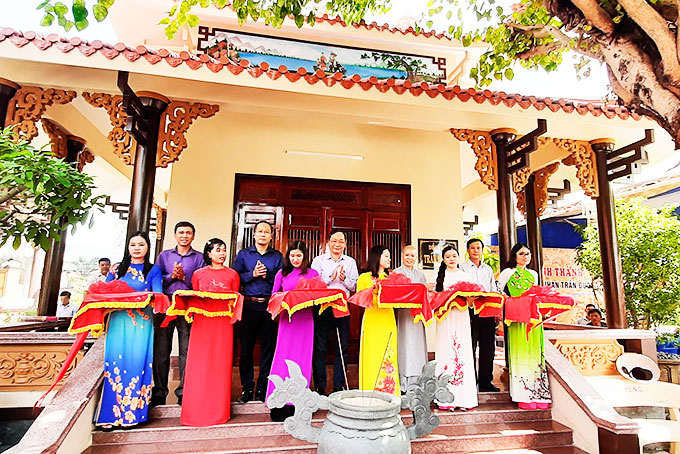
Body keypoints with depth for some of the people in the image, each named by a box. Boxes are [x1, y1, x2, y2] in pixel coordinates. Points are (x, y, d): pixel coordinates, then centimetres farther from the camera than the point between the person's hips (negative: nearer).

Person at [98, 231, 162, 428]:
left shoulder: (153, 270, 8)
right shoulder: (117, 269, 17)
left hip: (142, 322, -2)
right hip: (118, 321, 2)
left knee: (137, 362, -5)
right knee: (115, 361, -2)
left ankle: (132, 412, 4)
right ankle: (112, 413, 7)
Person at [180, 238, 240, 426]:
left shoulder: (232, 274, 10)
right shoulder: (198, 274, 12)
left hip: (224, 321, -1)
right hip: (202, 321, 1)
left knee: (221, 363, 0)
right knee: (199, 364, -1)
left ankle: (219, 411, 11)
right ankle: (197, 410, 11)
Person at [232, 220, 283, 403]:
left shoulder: (277, 256, 10)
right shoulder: (243, 254, 10)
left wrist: (267, 275, -11)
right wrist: (252, 274, -10)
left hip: (269, 305, 0)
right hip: (249, 304, 0)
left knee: (268, 346, 3)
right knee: (246, 347, 5)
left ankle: (263, 388, 15)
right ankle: (247, 388, 16)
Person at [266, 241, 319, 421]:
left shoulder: (313, 274, 7)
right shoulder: (282, 274, 10)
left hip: (305, 319, 0)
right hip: (287, 318, 1)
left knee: (302, 359, 1)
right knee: (283, 358, -4)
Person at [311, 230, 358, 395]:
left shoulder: (350, 262, 14)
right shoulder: (318, 260, 7)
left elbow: (355, 286, 8)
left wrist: (344, 279, -10)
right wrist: (330, 277, -12)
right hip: (322, 306, -2)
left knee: (342, 348, 5)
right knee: (320, 348, 1)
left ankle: (339, 387, 16)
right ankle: (320, 387, 12)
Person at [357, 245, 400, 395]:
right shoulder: (364, 278, 3)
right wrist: (373, 292, -17)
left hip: (388, 321, 4)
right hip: (372, 321, -4)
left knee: (388, 356, 4)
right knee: (372, 356, -4)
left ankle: (389, 392, 13)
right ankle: (370, 394, 6)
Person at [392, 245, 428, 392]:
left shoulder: (420, 274, 18)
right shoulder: (396, 272, 7)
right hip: (401, 312, -3)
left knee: (417, 344, 1)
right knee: (403, 343, -5)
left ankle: (415, 381, 8)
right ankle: (402, 382, 2)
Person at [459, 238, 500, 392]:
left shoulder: (488, 269, 18)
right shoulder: (462, 268, 4)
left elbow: (494, 292, 18)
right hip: (471, 312, -4)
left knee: (488, 348, 6)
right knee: (470, 348, -3)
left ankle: (486, 382, 17)